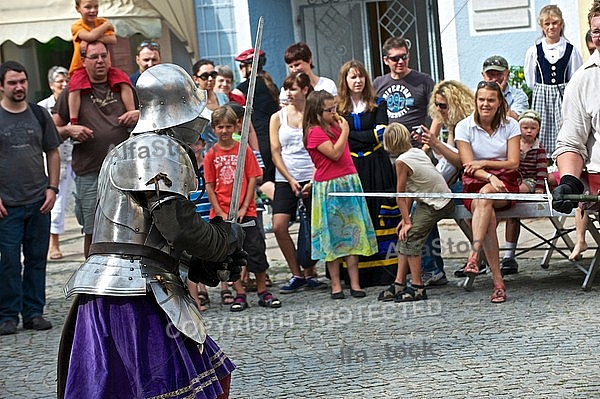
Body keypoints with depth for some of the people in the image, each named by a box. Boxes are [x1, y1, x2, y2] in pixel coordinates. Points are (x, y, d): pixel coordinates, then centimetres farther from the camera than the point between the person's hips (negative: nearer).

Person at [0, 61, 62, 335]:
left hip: (39, 201, 3)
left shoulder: (39, 115, 9)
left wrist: (52, 188, 3)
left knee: (37, 259, 6)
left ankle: (33, 312, 15)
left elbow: (53, 153, 14)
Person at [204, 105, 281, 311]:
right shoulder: (211, 155, 1)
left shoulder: (244, 150, 0)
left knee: (256, 251, 0)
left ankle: (263, 292, 10)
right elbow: (209, 186, 1)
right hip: (222, 214, 1)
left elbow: (252, 179, -1)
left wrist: (244, 207, -8)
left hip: (246, 212, -1)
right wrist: (220, 213, -7)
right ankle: (240, 294, 11)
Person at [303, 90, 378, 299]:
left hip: (349, 183, 7)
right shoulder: (315, 132, -10)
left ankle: (355, 283, 6)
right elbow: (335, 153, -18)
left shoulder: (335, 127, 13)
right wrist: (344, 130, -12)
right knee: (333, 237, 0)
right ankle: (336, 285, 6)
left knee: (352, 234, 4)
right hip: (329, 188, -7)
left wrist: (341, 127, 12)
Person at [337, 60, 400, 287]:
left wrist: (353, 136, -7)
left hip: (377, 166, 0)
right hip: (350, 167, 0)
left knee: (382, 217, -4)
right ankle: (358, 274, 0)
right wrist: (370, 136, -4)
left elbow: (382, 133, -2)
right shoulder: (338, 108, 8)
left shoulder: (378, 104, 11)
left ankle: (386, 269, -3)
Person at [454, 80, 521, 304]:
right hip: (474, 186, 0)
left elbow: (513, 163, 0)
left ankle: (473, 256, -48)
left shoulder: (510, 125, 6)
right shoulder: (464, 127, 2)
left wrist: (484, 163, -12)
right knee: (485, 210, -34)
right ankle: (498, 282, -36)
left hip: (505, 184, 0)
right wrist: (491, 177, -22)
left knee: (484, 196, -37)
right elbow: (469, 166, -5)